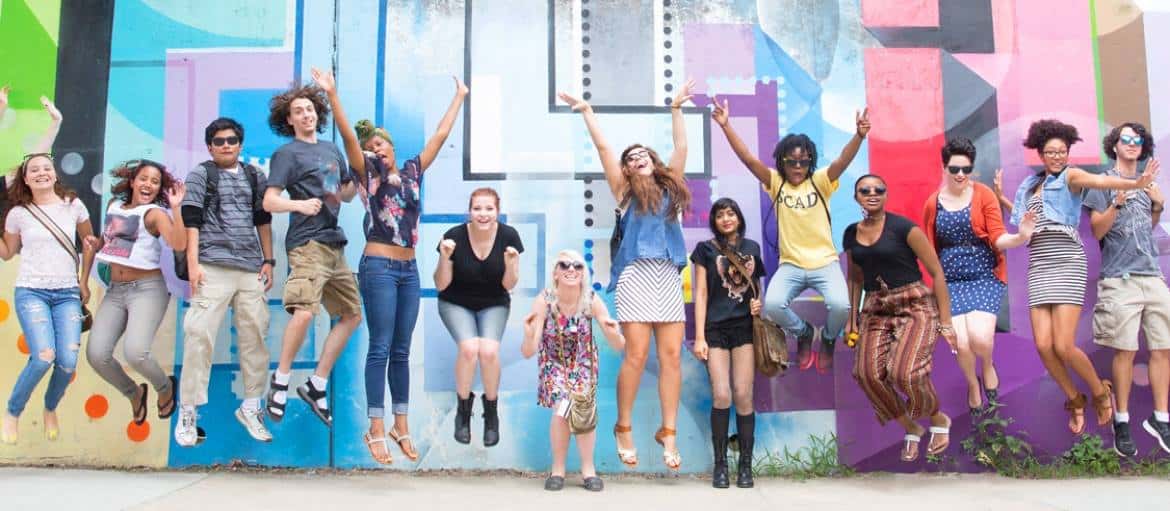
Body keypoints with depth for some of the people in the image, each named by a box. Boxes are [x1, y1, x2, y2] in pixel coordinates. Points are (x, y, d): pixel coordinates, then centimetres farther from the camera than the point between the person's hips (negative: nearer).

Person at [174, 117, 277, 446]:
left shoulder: (255, 177, 17)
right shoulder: (200, 174, 8)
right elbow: (191, 221, 0)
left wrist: (268, 261, 11)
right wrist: (193, 264, -8)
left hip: (251, 269, 3)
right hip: (213, 267, -3)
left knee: (254, 336, 2)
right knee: (199, 335, -9)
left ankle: (251, 407, 12)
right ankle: (187, 412, -1)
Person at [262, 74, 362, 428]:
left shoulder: (331, 149, 20)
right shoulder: (287, 154, 1)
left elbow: (347, 194, 25)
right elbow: (269, 202, -8)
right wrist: (300, 204, -27)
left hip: (334, 244, 8)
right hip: (307, 243, -8)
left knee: (352, 314, 9)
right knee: (304, 312, -24)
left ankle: (316, 386, 16)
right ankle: (281, 380, -3)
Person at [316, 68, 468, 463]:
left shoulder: (412, 172, 13)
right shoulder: (368, 175, 1)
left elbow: (440, 135, 19)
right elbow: (349, 137, -11)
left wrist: (459, 97, 24)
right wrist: (332, 95, -21)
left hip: (408, 270, 5)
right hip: (379, 268, -5)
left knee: (401, 351, 8)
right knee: (380, 348, -4)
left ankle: (401, 427, 15)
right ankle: (376, 430, 2)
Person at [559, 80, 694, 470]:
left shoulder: (670, 186, 17)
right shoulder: (625, 191, 10)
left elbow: (681, 148, 16)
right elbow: (603, 148, 9)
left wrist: (676, 109, 19)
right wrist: (587, 111, 12)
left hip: (670, 276, 3)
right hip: (637, 275, -3)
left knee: (671, 355, -2)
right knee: (636, 355, -7)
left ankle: (668, 433, 5)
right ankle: (623, 428, 10)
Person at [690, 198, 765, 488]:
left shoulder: (752, 248, 13)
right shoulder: (706, 249, 5)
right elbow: (701, 294, 1)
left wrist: (758, 303, 0)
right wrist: (699, 337, -6)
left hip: (745, 327, 2)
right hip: (716, 329, -2)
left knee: (743, 396, -3)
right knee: (721, 396, -10)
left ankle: (745, 465, 5)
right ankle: (720, 464, 3)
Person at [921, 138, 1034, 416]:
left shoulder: (984, 194, -3)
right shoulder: (933, 203, 3)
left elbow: (997, 239, -8)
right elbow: (929, 249, 10)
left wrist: (1020, 237, -27)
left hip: (985, 275, -2)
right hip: (951, 280, 2)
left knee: (980, 338, -21)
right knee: (962, 344, -9)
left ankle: (988, 367, 19)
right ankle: (973, 385, 26)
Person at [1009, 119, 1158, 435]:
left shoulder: (1071, 176, 0)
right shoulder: (1031, 185, 18)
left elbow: (1100, 180, -21)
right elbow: (1022, 221, 22)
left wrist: (1135, 184, -40)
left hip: (1067, 264, -5)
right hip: (1038, 267, 5)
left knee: (1064, 347, -11)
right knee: (1044, 346, -4)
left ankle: (1101, 392, 17)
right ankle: (1075, 401, 19)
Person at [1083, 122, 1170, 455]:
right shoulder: (1103, 183, 2)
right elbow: (1097, 230, -5)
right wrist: (1119, 201, -17)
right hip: (1121, 278, -5)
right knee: (1125, 351, -5)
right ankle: (1121, 423, 4)